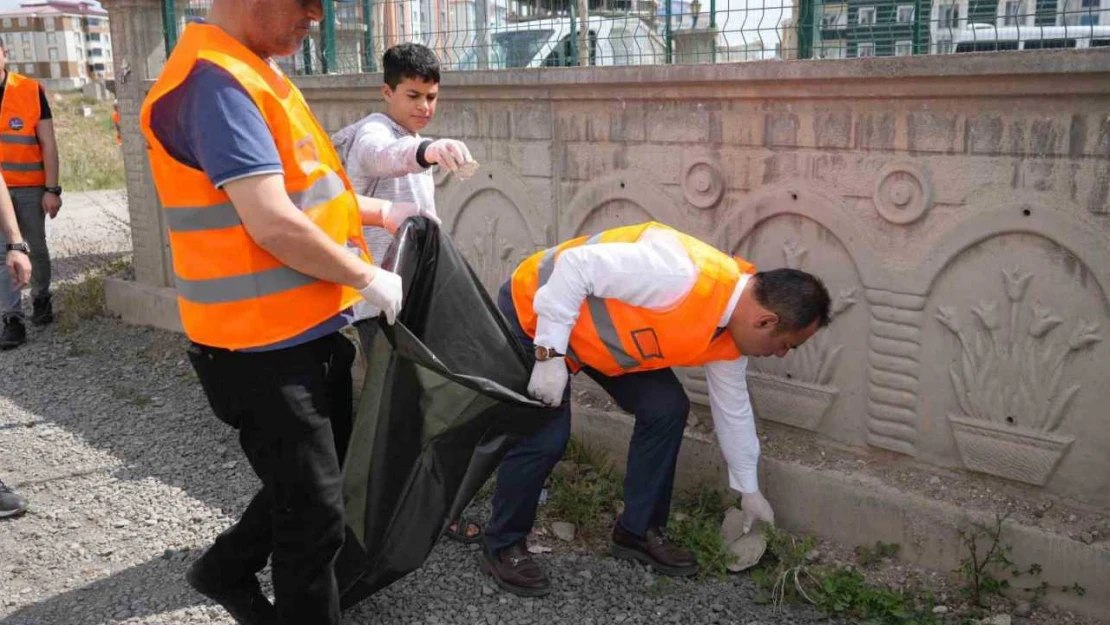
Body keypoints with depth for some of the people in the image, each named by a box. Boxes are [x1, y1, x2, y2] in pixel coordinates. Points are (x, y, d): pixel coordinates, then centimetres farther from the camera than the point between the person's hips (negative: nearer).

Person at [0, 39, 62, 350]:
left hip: (29, 187, -1)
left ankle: (41, 298, 35)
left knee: (36, 247, 13)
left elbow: (48, 144, -3)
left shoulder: (31, 90, -5)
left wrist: (52, 189, -7)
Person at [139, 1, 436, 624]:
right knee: (315, 512, 3)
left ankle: (227, 569, 43)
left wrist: (380, 212, 18)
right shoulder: (215, 82, -21)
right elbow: (273, 225, -27)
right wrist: (368, 277, -14)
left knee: (313, 483, 24)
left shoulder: (255, 74, 12)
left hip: (310, 332, 10)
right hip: (264, 348, -10)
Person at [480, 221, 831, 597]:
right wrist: (550, 354, -30)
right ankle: (503, 546, 8)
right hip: (533, 311, -8)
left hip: (599, 329, 8)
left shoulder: (731, 334, -8)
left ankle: (638, 530, 14)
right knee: (544, 436, -15)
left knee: (666, 409, -2)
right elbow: (575, 265, -32)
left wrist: (749, 490, 17)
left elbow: (733, 407, 8)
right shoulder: (681, 274, -37)